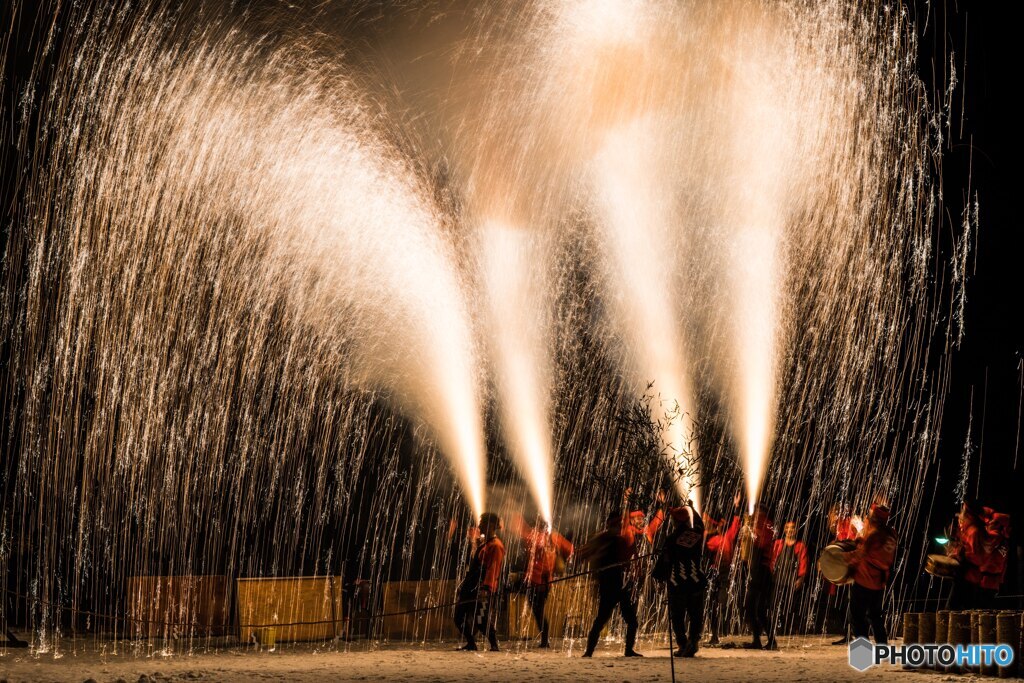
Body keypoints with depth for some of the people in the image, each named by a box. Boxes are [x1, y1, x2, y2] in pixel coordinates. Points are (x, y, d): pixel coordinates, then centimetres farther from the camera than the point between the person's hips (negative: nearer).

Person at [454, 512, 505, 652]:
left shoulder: (496, 546, -11)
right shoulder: (482, 543, 19)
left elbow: (493, 569, -22)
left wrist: (486, 588, -33)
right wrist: (463, 585, 22)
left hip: (484, 589, -10)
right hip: (471, 588, 10)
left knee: (482, 620, -14)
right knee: (459, 617, 10)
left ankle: (494, 646, -3)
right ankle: (471, 644, 21)